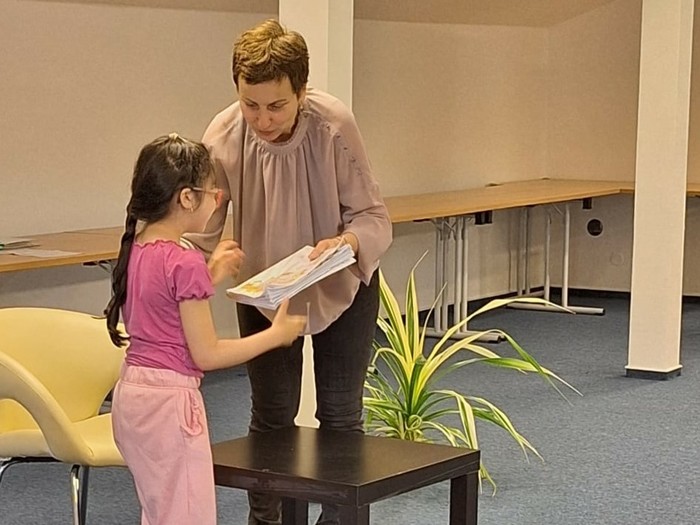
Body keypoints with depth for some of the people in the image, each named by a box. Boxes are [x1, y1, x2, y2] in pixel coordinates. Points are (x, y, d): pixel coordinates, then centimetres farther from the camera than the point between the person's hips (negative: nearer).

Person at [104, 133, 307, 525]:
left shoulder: (135, 250, 6)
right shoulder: (185, 263, -19)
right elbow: (207, 354, -16)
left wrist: (211, 275, 17)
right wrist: (276, 334, -7)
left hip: (131, 395, 9)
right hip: (170, 402, -9)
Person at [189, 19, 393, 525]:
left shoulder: (334, 125, -30)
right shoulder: (223, 139, -28)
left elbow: (374, 216, -24)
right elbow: (201, 231, -24)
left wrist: (349, 241, -46)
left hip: (340, 284, -1)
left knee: (340, 416, 6)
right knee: (271, 416, 8)